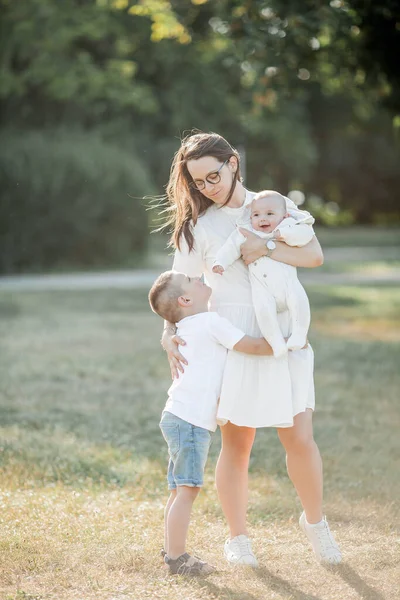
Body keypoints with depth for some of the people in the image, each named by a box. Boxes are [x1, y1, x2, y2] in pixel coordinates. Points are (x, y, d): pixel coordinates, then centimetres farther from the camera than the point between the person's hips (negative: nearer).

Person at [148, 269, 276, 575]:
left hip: (179, 417, 10)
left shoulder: (188, 329, 17)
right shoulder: (212, 323, -10)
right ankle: (177, 556, -6)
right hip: (191, 421, -10)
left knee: (180, 489, 14)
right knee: (188, 489, -7)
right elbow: (253, 346, -10)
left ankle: (172, 552, 20)